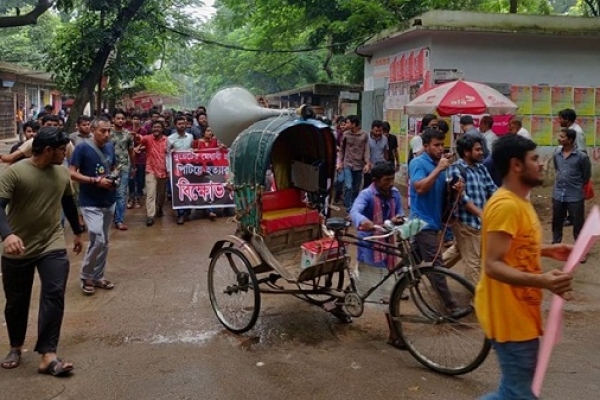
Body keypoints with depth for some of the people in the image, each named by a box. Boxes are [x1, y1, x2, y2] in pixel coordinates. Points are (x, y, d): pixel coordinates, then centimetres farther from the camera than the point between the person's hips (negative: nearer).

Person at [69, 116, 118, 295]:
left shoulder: (110, 147, 6)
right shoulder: (82, 148, -12)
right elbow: (72, 173, -14)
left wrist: (115, 178, -2)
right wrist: (96, 181, -21)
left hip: (109, 202, 7)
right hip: (91, 203, -6)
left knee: (104, 242, 13)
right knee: (98, 240, -14)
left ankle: (98, 277, 26)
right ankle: (86, 276, 7)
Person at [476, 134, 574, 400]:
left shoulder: (518, 201, 10)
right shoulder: (505, 205, -22)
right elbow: (493, 265, -28)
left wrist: (548, 250, 12)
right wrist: (541, 281, -39)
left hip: (520, 311, 10)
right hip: (509, 314, -10)